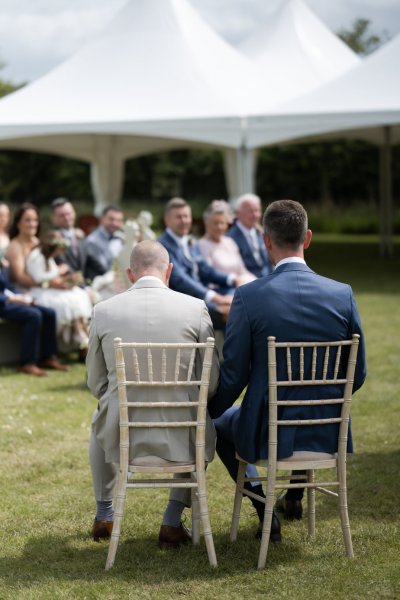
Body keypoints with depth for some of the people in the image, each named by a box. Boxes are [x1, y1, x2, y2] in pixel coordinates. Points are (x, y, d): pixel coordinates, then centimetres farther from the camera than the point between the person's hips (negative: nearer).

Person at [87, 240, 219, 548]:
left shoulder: (104, 310, -2)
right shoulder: (195, 308, -5)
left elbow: (96, 383, 8)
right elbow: (212, 383, -1)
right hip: (181, 439, -1)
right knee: (203, 431, 36)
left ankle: (104, 517, 47)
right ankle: (173, 522, 28)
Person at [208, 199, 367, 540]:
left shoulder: (249, 297, -17)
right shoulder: (343, 295, -8)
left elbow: (233, 376, -11)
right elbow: (357, 374, 0)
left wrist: (210, 411, 10)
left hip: (267, 435, -3)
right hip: (327, 435, 4)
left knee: (219, 421, 30)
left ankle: (264, 508, 22)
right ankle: (295, 495, 47)